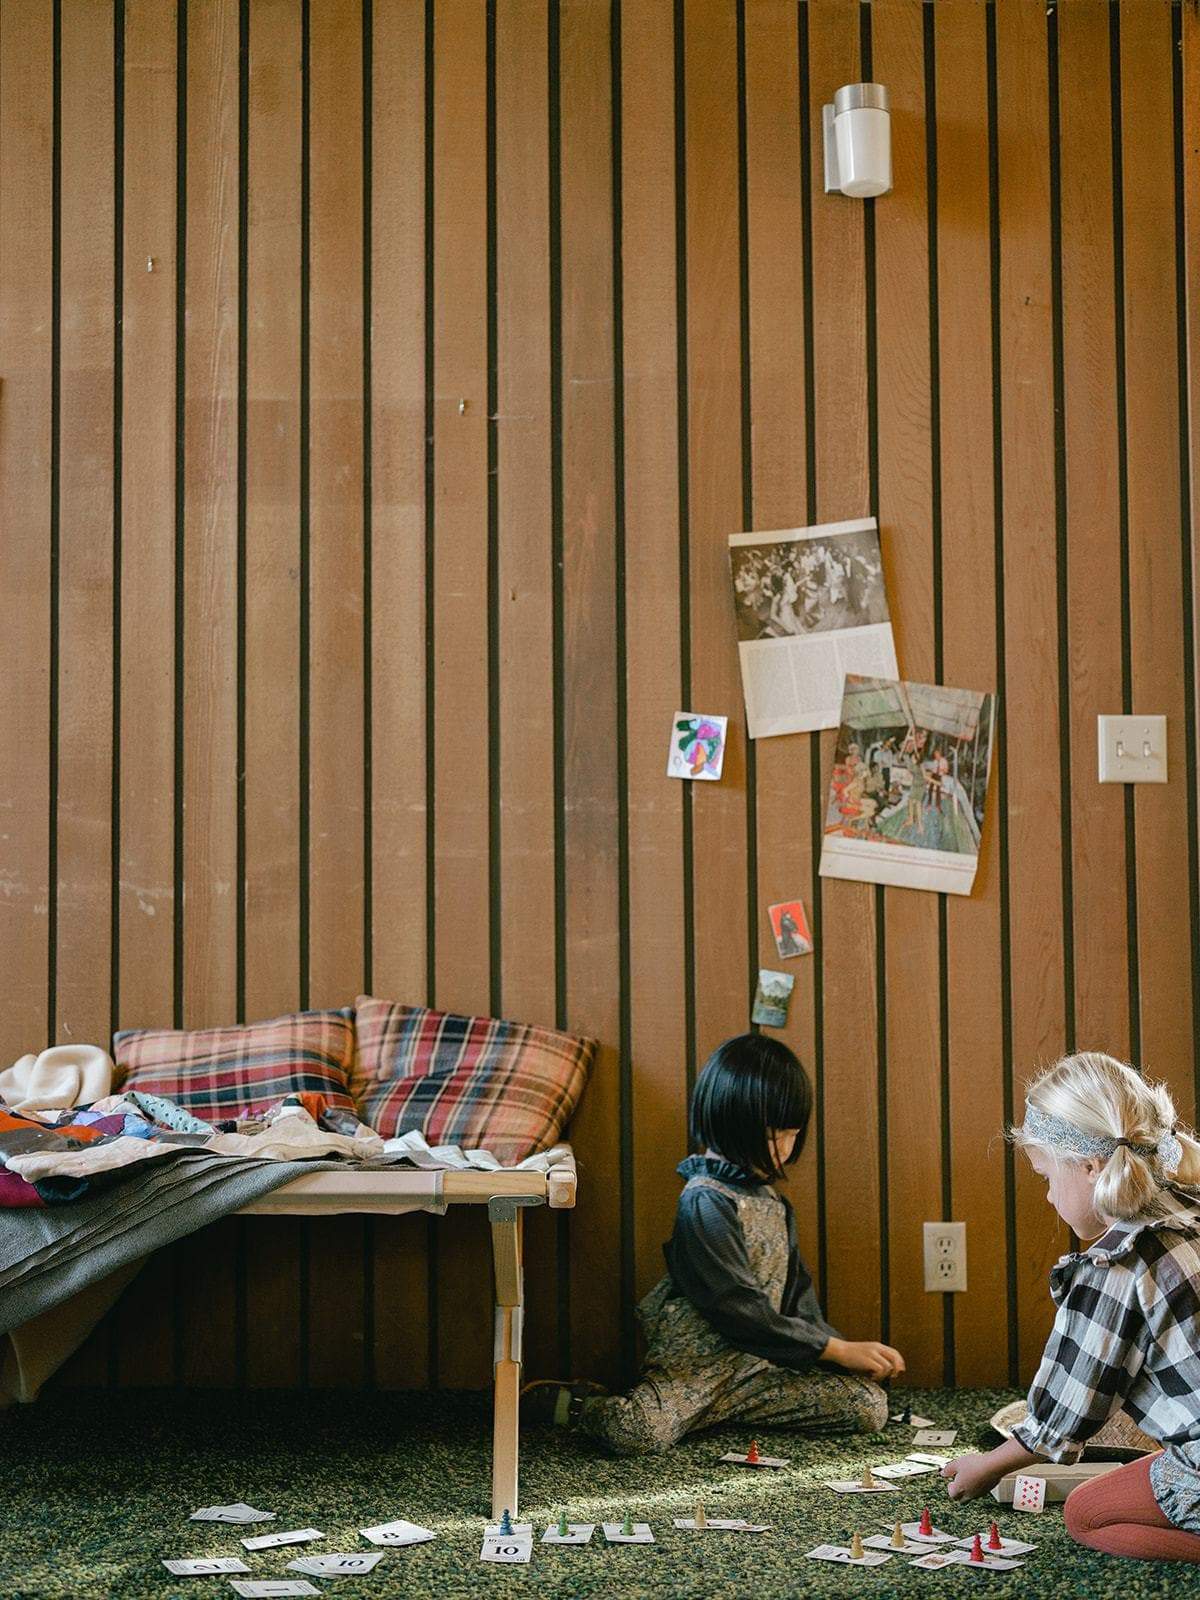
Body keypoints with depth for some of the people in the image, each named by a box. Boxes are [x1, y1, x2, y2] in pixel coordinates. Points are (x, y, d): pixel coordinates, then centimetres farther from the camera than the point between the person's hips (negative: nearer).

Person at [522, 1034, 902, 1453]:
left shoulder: (769, 1200, 15)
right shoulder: (707, 1200, -13)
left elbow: (796, 1295, 18)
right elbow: (737, 1307, -19)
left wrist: (842, 1350, 2)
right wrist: (835, 1350, -17)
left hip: (758, 1367, 8)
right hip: (696, 1365, -8)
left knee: (870, 1406, -8)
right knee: (636, 1431, -33)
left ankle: (717, 1411, 4)